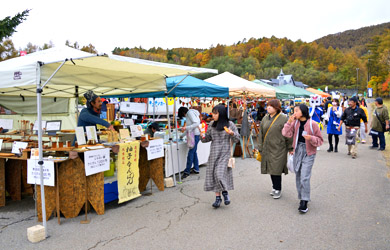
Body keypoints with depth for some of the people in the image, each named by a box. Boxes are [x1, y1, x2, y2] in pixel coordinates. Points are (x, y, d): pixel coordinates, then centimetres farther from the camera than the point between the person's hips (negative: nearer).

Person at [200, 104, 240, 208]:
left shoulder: (230, 124, -4)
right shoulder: (212, 125, 7)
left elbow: (236, 140, 0)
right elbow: (208, 138, 15)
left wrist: (232, 133, -20)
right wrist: (203, 137, -6)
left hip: (225, 153, -4)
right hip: (214, 153, 4)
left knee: (220, 173, -13)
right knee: (213, 174, 2)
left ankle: (225, 192, 13)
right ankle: (217, 197, 13)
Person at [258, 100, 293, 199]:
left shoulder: (283, 118, -7)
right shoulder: (265, 118, 9)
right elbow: (261, 134, 14)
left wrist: (290, 148, -4)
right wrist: (260, 148, 12)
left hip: (278, 149, -5)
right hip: (267, 149, 5)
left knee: (276, 169, -5)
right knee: (271, 169, 11)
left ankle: (278, 189, 10)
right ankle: (275, 187, 26)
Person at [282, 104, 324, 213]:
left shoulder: (312, 124, -9)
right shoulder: (294, 123, 4)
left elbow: (320, 140, -4)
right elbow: (286, 134, -6)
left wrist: (311, 138, -23)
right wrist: (289, 122, -14)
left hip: (308, 153, -5)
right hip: (297, 151, 5)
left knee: (305, 177, -11)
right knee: (298, 177, 13)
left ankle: (304, 202, -5)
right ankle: (301, 197, 28)